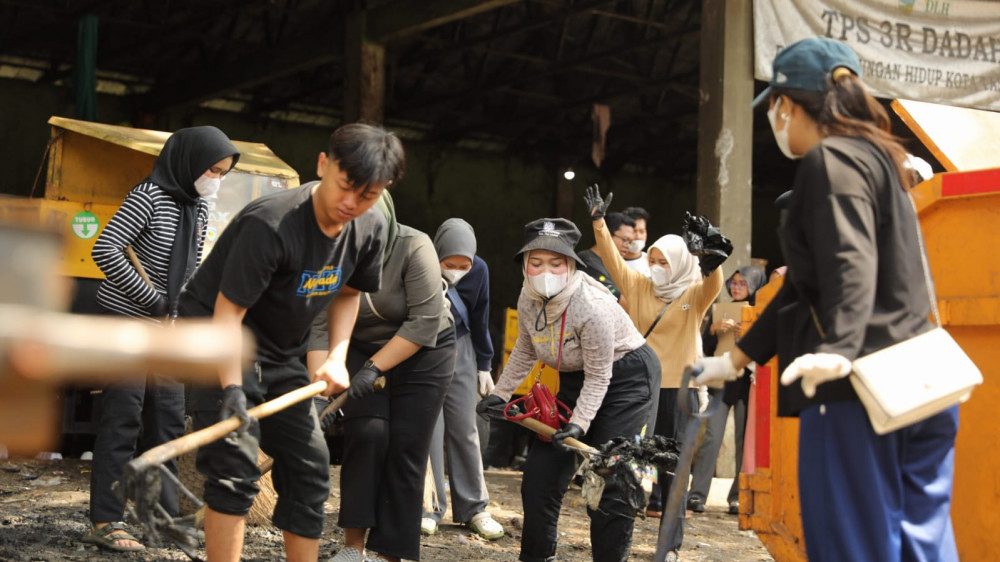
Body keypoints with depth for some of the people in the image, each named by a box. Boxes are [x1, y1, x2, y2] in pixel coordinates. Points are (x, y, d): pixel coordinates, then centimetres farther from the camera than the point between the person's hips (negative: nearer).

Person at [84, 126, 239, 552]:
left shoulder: (199, 208, 10)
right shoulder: (149, 197, -14)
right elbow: (104, 250, -21)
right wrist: (151, 297, -18)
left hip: (165, 326, 8)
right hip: (126, 321, -8)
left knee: (168, 419, 9)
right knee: (123, 419, -7)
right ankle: (104, 522, 0)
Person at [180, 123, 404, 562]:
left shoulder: (370, 229, -8)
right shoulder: (270, 224, -30)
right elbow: (227, 313, -29)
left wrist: (337, 358, -2)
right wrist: (232, 389, -39)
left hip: (282, 354, 7)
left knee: (310, 471, 7)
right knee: (235, 468, -18)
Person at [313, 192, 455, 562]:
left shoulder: (414, 247, -27)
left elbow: (425, 322, -27)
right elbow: (321, 329, -23)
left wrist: (374, 368, -28)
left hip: (422, 351, -2)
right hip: (361, 349, 2)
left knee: (406, 447, -5)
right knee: (366, 432, -15)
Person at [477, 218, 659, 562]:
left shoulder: (592, 306, -32)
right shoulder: (528, 300, -11)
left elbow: (598, 377, -24)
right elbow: (525, 352, 7)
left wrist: (579, 423, -30)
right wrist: (500, 393, 6)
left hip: (627, 377, -7)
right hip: (576, 380, 7)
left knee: (607, 478, -13)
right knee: (542, 469, 5)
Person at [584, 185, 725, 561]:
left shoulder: (694, 295, -3)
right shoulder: (638, 286, 7)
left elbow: (714, 284, -23)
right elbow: (613, 260, 2)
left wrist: (711, 256, -43)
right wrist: (599, 222, -9)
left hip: (678, 388, -3)